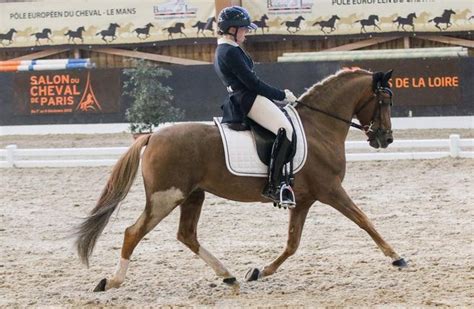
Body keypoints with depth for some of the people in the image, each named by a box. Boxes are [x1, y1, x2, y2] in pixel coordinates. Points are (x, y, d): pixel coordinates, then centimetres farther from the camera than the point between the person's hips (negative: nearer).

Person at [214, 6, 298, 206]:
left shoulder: (223, 51, 20)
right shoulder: (230, 52, -14)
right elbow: (252, 82, -16)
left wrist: (279, 94, 17)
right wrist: (282, 95, -7)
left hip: (241, 100, 11)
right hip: (249, 100, -11)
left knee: (286, 126, 15)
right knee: (285, 129, -24)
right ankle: (273, 186, -28)